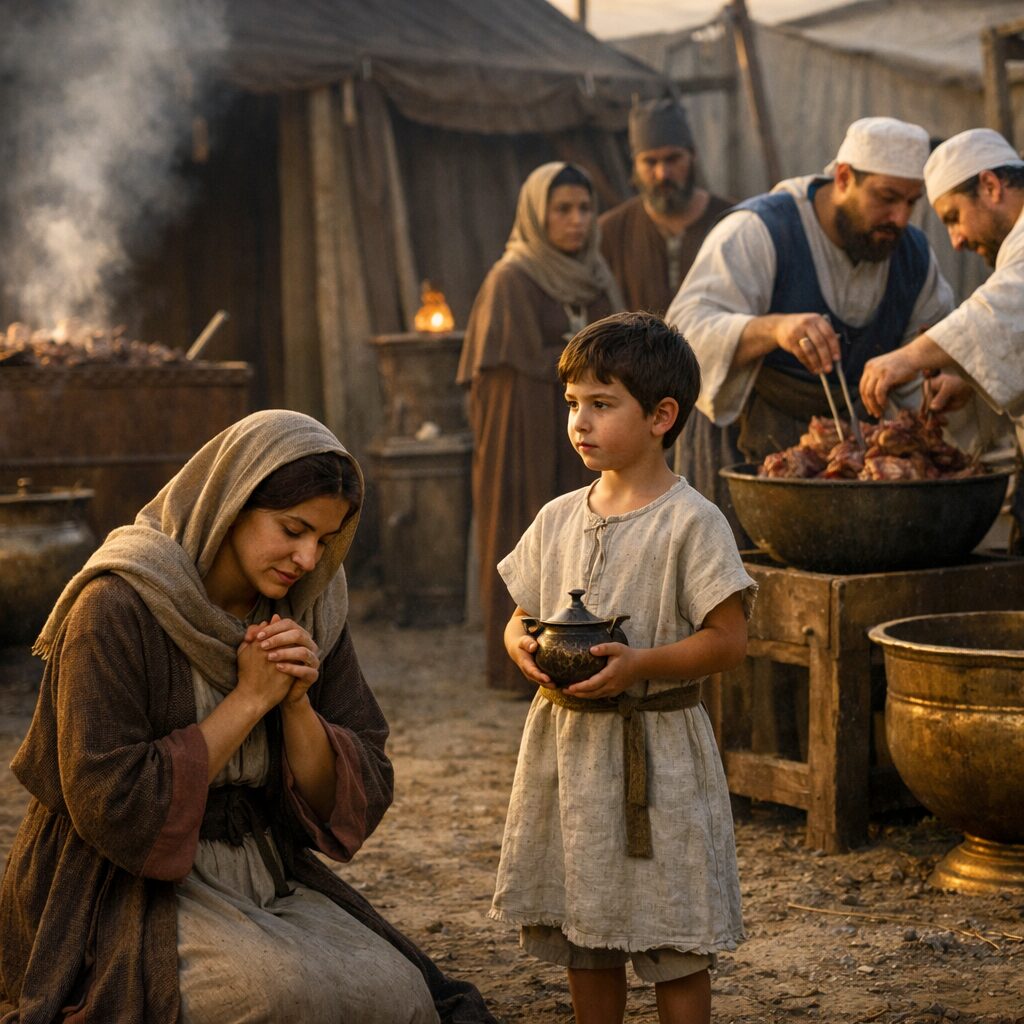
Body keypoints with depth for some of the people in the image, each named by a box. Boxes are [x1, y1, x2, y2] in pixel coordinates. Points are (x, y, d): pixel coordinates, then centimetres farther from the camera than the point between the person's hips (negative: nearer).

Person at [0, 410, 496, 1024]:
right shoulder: (117, 607, -14)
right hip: (129, 892, -5)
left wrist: (298, 702, -15)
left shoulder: (312, 614, 3)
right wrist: (250, 699, -16)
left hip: (264, 880, 5)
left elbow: (357, 802, 3)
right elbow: (109, 803, -18)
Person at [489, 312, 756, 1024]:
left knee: (673, 944, 2)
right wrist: (524, 649, -8)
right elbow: (521, 617, 15)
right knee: (582, 930, 15)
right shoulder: (559, 519, 8)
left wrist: (639, 664, -24)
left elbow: (728, 640, -13)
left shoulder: (692, 523, -11)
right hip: (564, 740, 6)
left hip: (654, 748, -6)